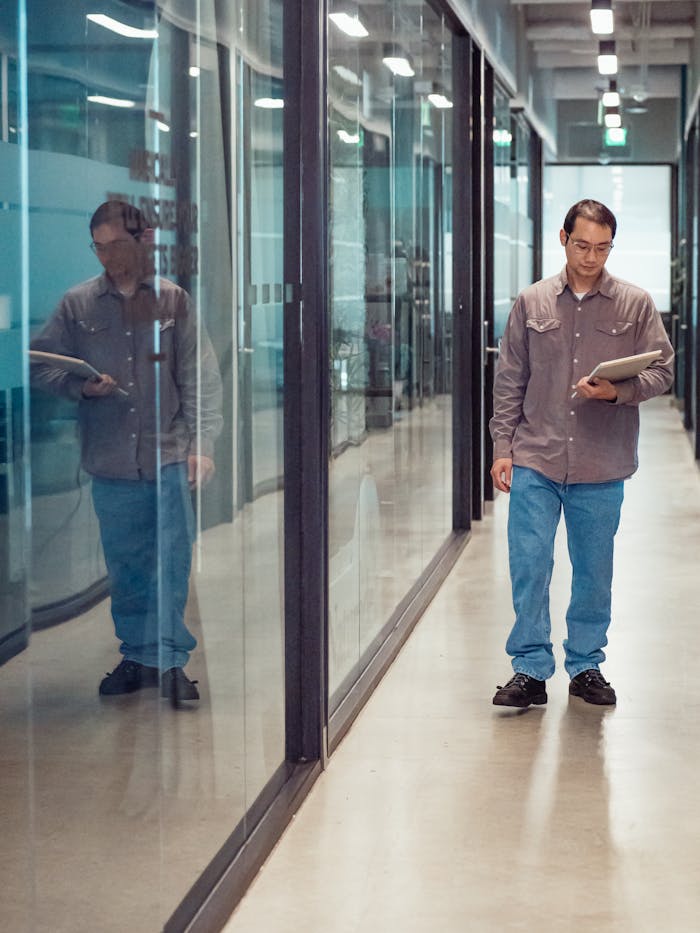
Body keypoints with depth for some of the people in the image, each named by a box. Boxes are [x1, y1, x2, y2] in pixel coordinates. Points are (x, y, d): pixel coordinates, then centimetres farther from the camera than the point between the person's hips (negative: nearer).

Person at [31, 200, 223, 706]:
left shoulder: (173, 300, 1)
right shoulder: (77, 304, 5)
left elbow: (201, 377, 1)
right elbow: (41, 366, 9)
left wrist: (202, 442, -6)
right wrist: (80, 385, -10)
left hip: (169, 455, -2)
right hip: (110, 460, 2)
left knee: (172, 560, -4)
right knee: (124, 564, 9)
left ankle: (165, 657, 4)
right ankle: (139, 656, 21)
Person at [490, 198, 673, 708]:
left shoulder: (636, 304, 3)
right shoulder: (532, 303, 6)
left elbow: (662, 370, 3)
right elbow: (510, 381, 9)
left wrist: (619, 391, -16)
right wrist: (503, 447, 4)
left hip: (602, 466, 0)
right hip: (536, 460, 0)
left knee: (594, 571, 9)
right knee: (528, 565, -3)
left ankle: (586, 665, 23)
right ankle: (531, 670, 8)